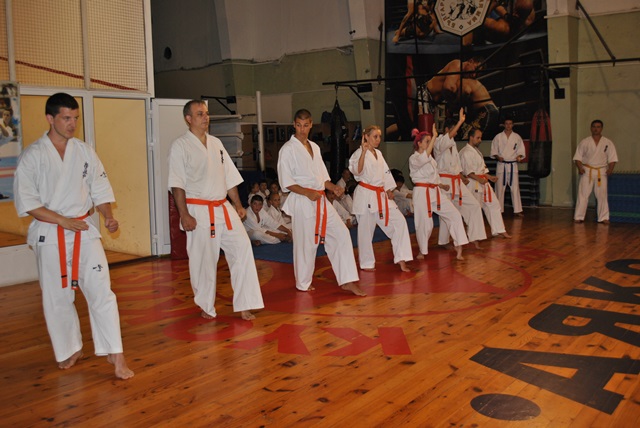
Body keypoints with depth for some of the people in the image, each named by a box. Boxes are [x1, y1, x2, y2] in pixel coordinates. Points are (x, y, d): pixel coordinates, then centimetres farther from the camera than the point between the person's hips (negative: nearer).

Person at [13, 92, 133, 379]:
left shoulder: (85, 152, 4)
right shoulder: (32, 156, -5)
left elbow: (100, 189, 8)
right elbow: (26, 202, -8)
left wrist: (108, 216, -10)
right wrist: (63, 221, -16)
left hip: (84, 231, 1)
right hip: (50, 235, -1)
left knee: (101, 290, -7)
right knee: (57, 297, 10)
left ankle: (115, 354, -1)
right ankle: (70, 350, 30)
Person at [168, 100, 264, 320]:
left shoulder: (216, 143, 13)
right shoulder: (180, 146, -5)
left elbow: (230, 177, 16)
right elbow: (177, 184, -10)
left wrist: (237, 204, 10)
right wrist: (184, 215, -17)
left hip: (224, 209, 5)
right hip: (199, 211, -5)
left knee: (242, 248, -3)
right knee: (203, 260, 2)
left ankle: (244, 305, 5)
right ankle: (206, 307, 23)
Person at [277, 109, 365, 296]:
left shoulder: (314, 147, 15)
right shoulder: (288, 149, -6)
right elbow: (286, 181, -11)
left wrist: (333, 187, 1)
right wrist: (307, 192, -22)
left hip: (320, 200, 7)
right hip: (302, 202, -7)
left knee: (341, 234, 1)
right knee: (306, 242, -2)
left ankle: (347, 281, 6)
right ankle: (304, 283, 19)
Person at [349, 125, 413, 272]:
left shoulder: (378, 153, 15)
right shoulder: (359, 153, -9)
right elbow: (357, 172, -24)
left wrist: (389, 190, 10)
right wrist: (363, 152, -32)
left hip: (381, 195, 7)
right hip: (366, 195, -7)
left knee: (399, 221, -2)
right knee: (366, 230, 1)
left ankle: (401, 259, 5)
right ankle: (367, 263, 17)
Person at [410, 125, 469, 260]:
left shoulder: (430, 158, 18)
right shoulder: (414, 158, -9)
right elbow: (424, 158, -34)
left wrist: (441, 185, 13)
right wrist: (434, 137, -34)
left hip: (435, 192, 8)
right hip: (422, 193, -8)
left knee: (454, 215, -2)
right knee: (424, 223, -3)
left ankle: (458, 249, 2)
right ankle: (422, 251, 21)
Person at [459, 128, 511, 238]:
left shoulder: (476, 151, 18)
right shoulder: (466, 152, -14)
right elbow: (467, 171, -22)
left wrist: (489, 177, 14)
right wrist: (479, 179, -30)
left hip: (483, 182, 10)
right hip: (473, 184, -10)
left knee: (494, 204, 11)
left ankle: (499, 230, 18)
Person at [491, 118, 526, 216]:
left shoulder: (517, 137, 6)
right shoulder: (498, 137, 4)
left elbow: (521, 151, 8)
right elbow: (493, 151, 5)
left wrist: (519, 156, -13)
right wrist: (498, 157, -13)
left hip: (513, 165, 0)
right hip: (501, 165, 0)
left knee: (515, 187, -4)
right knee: (500, 187, 1)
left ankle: (517, 210, 0)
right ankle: (499, 210, 10)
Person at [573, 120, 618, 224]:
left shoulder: (608, 143, 4)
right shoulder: (584, 142, 3)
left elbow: (612, 158, 3)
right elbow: (578, 157, 3)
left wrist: (610, 169, -12)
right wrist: (580, 167, -12)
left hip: (601, 172, 1)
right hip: (587, 171, -1)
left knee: (602, 195, 3)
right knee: (583, 194, -4)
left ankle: (603, 218, 11)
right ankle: (578, 217, 1)